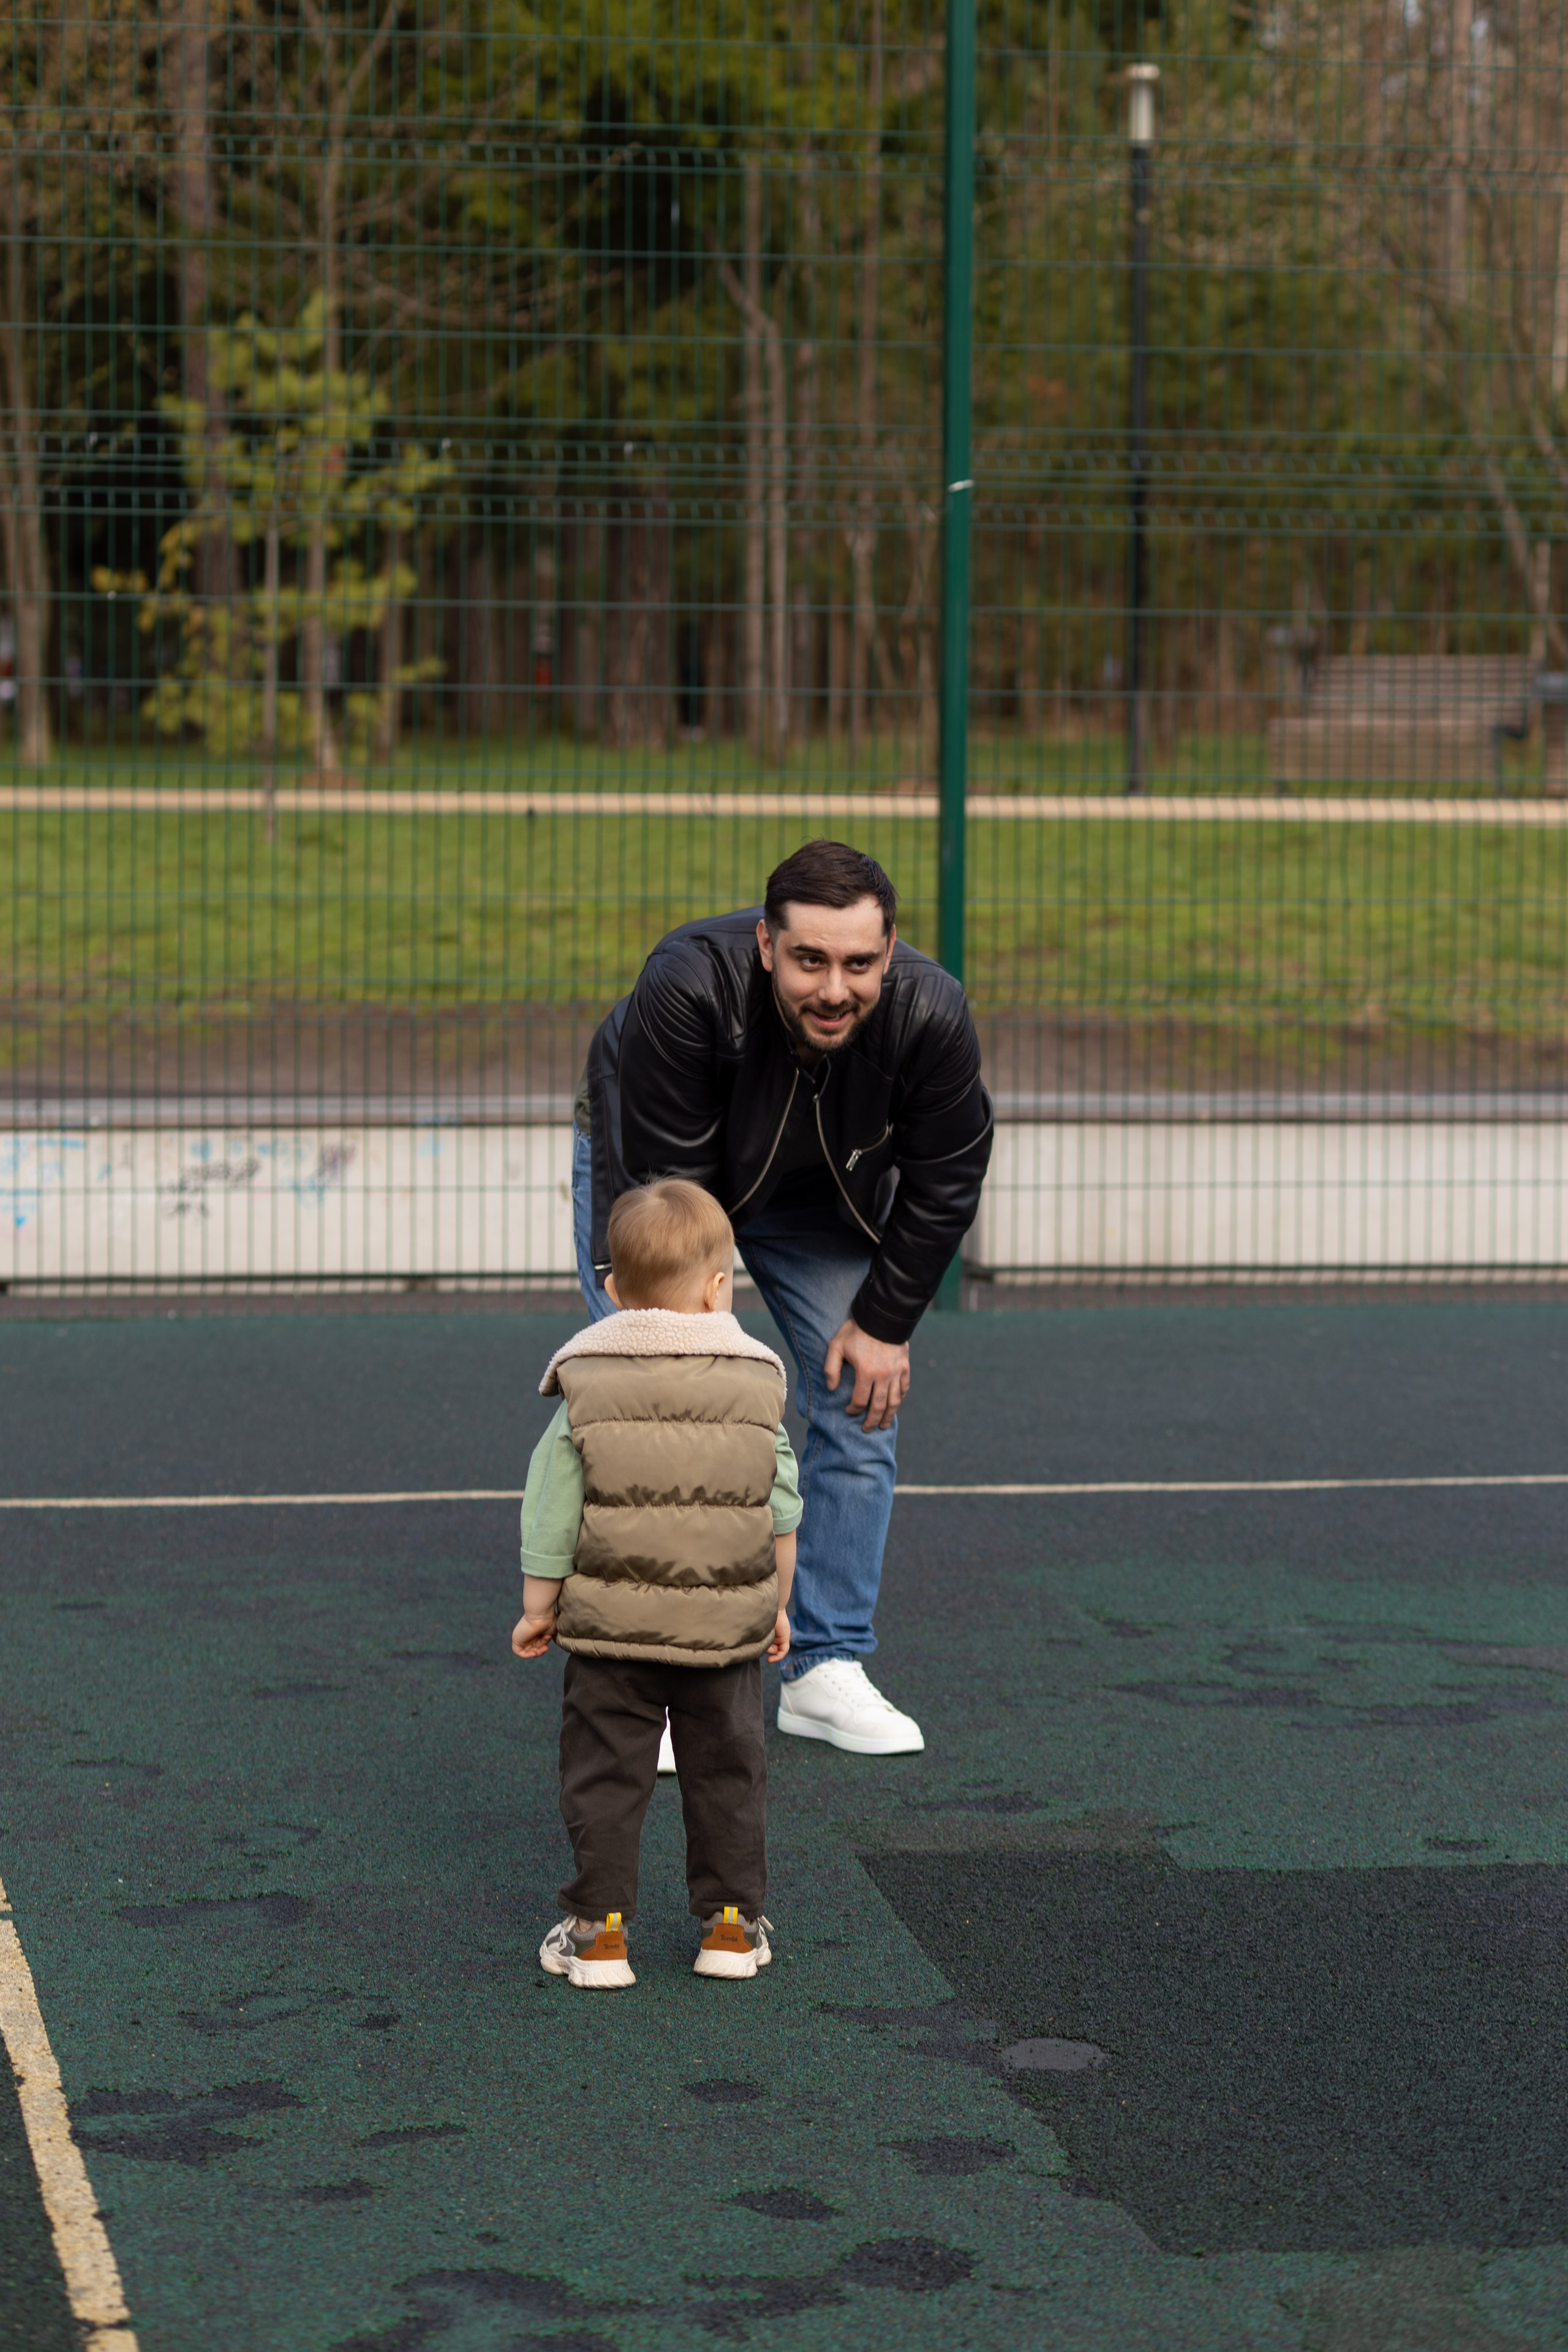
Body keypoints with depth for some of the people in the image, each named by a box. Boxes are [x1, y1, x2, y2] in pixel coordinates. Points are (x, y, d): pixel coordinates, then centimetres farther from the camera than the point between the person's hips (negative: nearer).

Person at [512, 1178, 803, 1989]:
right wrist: (775, 1605, 18)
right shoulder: (754, 1386, -1)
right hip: (727, 1624, 1)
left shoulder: (587, 1393, -5)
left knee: (605, 1772, 7)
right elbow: (781, 1512, 6)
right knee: (727, 1771, 13)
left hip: (610, 1622, -1)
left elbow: (552, 1513, -3)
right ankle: (732, 1922, 18)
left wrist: (538, 1607, 9)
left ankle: (598, 1928, 8)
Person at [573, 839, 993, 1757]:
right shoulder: (688, 987, -41)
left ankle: (827, 1669, 10)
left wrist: (884, 1321, -11)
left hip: (820, 1192, 3)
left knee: (865, 1404, -2)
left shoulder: (932, 1015, -32)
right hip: (652, 1169, -3)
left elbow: (943, 1183, -15)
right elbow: (668, 1187, -32)